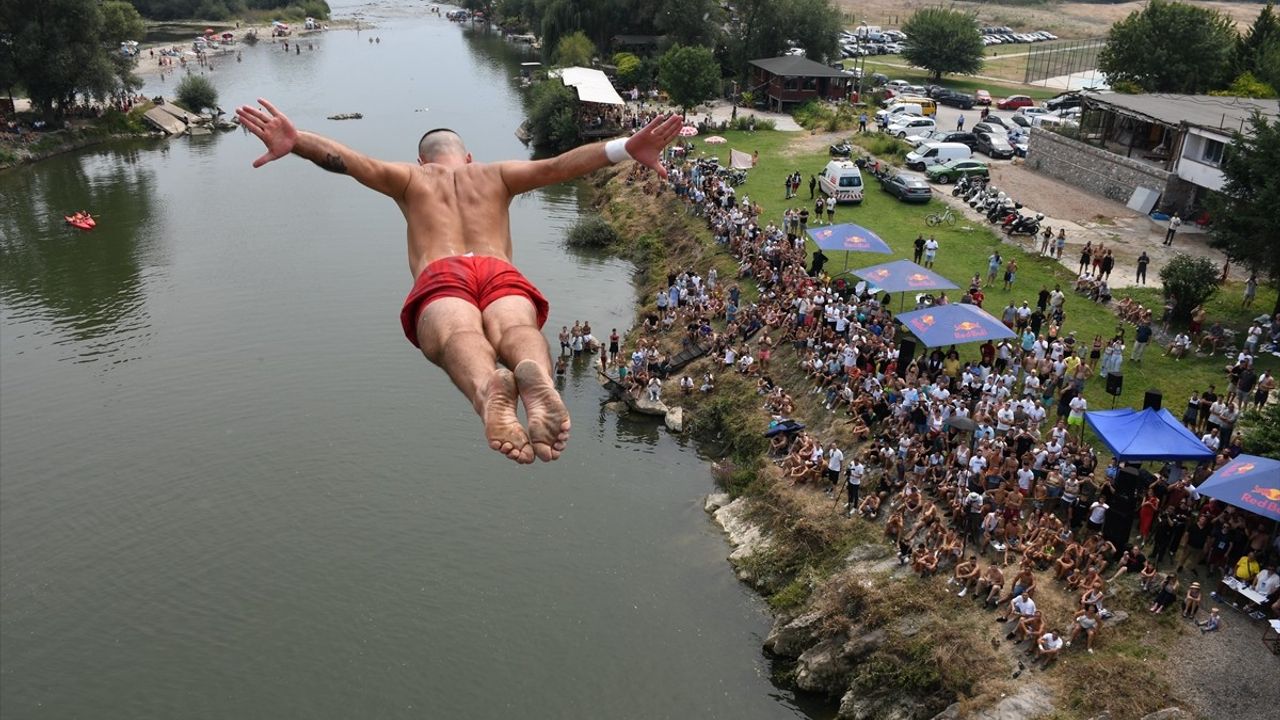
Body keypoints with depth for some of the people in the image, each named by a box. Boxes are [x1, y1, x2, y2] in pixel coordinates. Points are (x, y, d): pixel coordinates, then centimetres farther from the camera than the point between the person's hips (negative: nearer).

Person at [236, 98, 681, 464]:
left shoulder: (410, 178, 35)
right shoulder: (496, 174, 36)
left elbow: (353, 162, 15)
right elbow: (557, 167, 19)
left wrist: (297, 144, 0)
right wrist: (626, 149, 10)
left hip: (440, 276, -1)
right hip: (502, 273, 1)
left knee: (459, 336, -32)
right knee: (516, 328, -30)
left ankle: (489, 388, -68)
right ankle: (534, 376, -67)